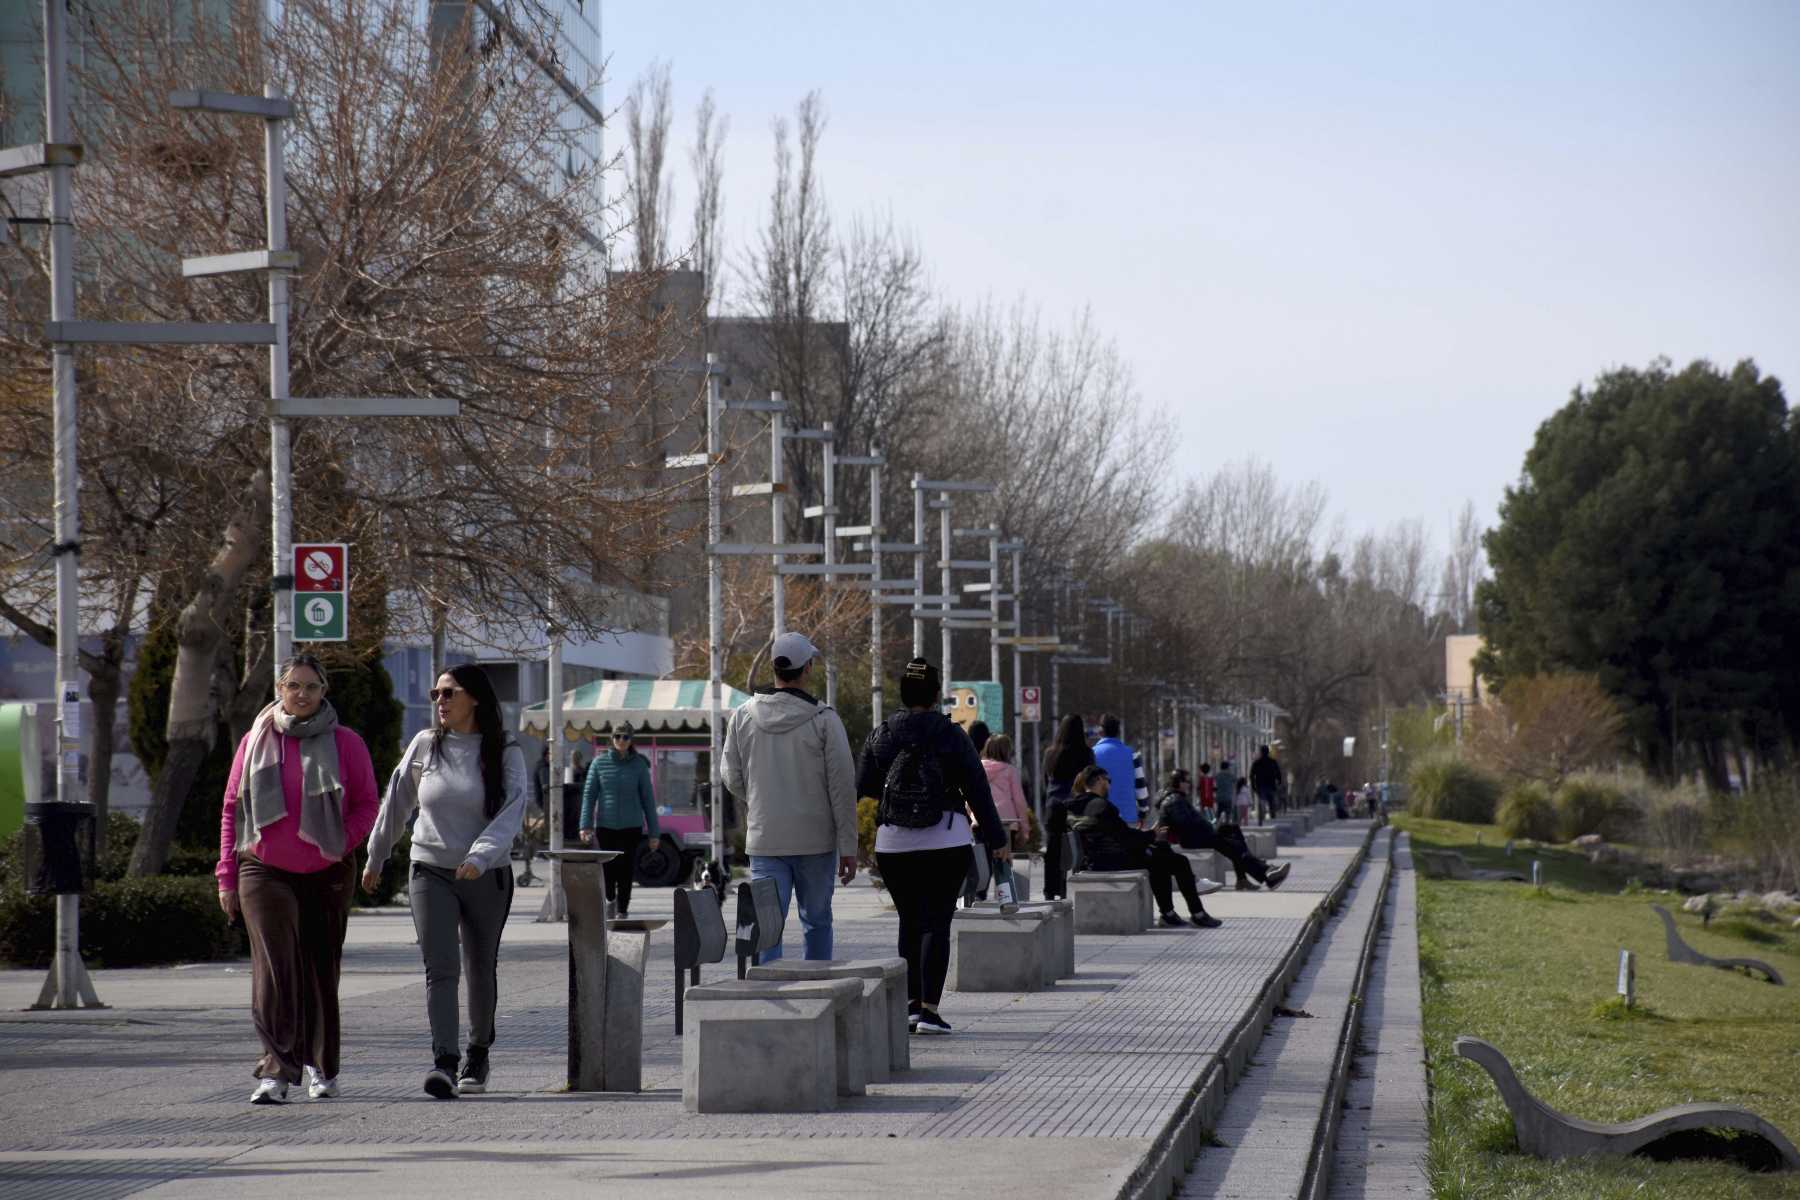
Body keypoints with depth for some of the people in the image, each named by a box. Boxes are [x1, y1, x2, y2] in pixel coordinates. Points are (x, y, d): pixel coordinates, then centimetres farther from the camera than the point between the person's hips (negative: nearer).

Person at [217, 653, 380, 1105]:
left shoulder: (344, 743, 2)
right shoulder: (256, 742, 6)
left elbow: (368, 803, 7)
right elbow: (231, 809, 9)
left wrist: (341, 844, -8)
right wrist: (227, 876, 5)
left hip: (326, 874, 1)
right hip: (265, 872, -1)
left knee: (321, 971, 8)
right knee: (274, 968, -14)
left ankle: (321, 1068, 24)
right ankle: (276, 1070, -18)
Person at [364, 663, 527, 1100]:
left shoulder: (504, 752, -4)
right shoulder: (425, 745, 2)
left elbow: (511, 811, -16)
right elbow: (396, 803, 13)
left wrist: (480, 856, -31)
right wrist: (375, 858, 21)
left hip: (488, 877, 0)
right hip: (431, 872, 0)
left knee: (481, 969, 12)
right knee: (440, 968, -15)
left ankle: (478, 1054, 33)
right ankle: (444, 1064, -25)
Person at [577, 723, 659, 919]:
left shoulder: (639, 765, 2)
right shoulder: (599, 763, 2)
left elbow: (648, 799, 4)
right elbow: (589, 794, 3)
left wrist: (654, 832, 2)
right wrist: (586, 825, -6)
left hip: (631, 826, 0)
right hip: (605, 824, 1)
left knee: (626, 869, -3)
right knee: (608, 868, 3)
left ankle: (621, 911, 9)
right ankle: (610, 899, 31)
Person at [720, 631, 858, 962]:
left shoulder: (742, 717, -2)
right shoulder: (823, 719, -9)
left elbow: (733, 779, 8)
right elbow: (842, 786, -7)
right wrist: (848, 847, -1)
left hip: (764, 839, 1)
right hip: (816, 839, -1)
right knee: (817, 922, 14)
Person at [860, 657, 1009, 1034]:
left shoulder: (880, 737, 1)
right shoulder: (951, 736, -6)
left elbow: (864, 786, 7)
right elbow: (978, 790, -4)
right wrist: (996, 839, 3)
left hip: (893, 844, 3)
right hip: (946, 843, -3)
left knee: (909, 921, 14)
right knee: (936, 922, -3)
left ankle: (911, 1002, 9)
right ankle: (929, 1008, -10)